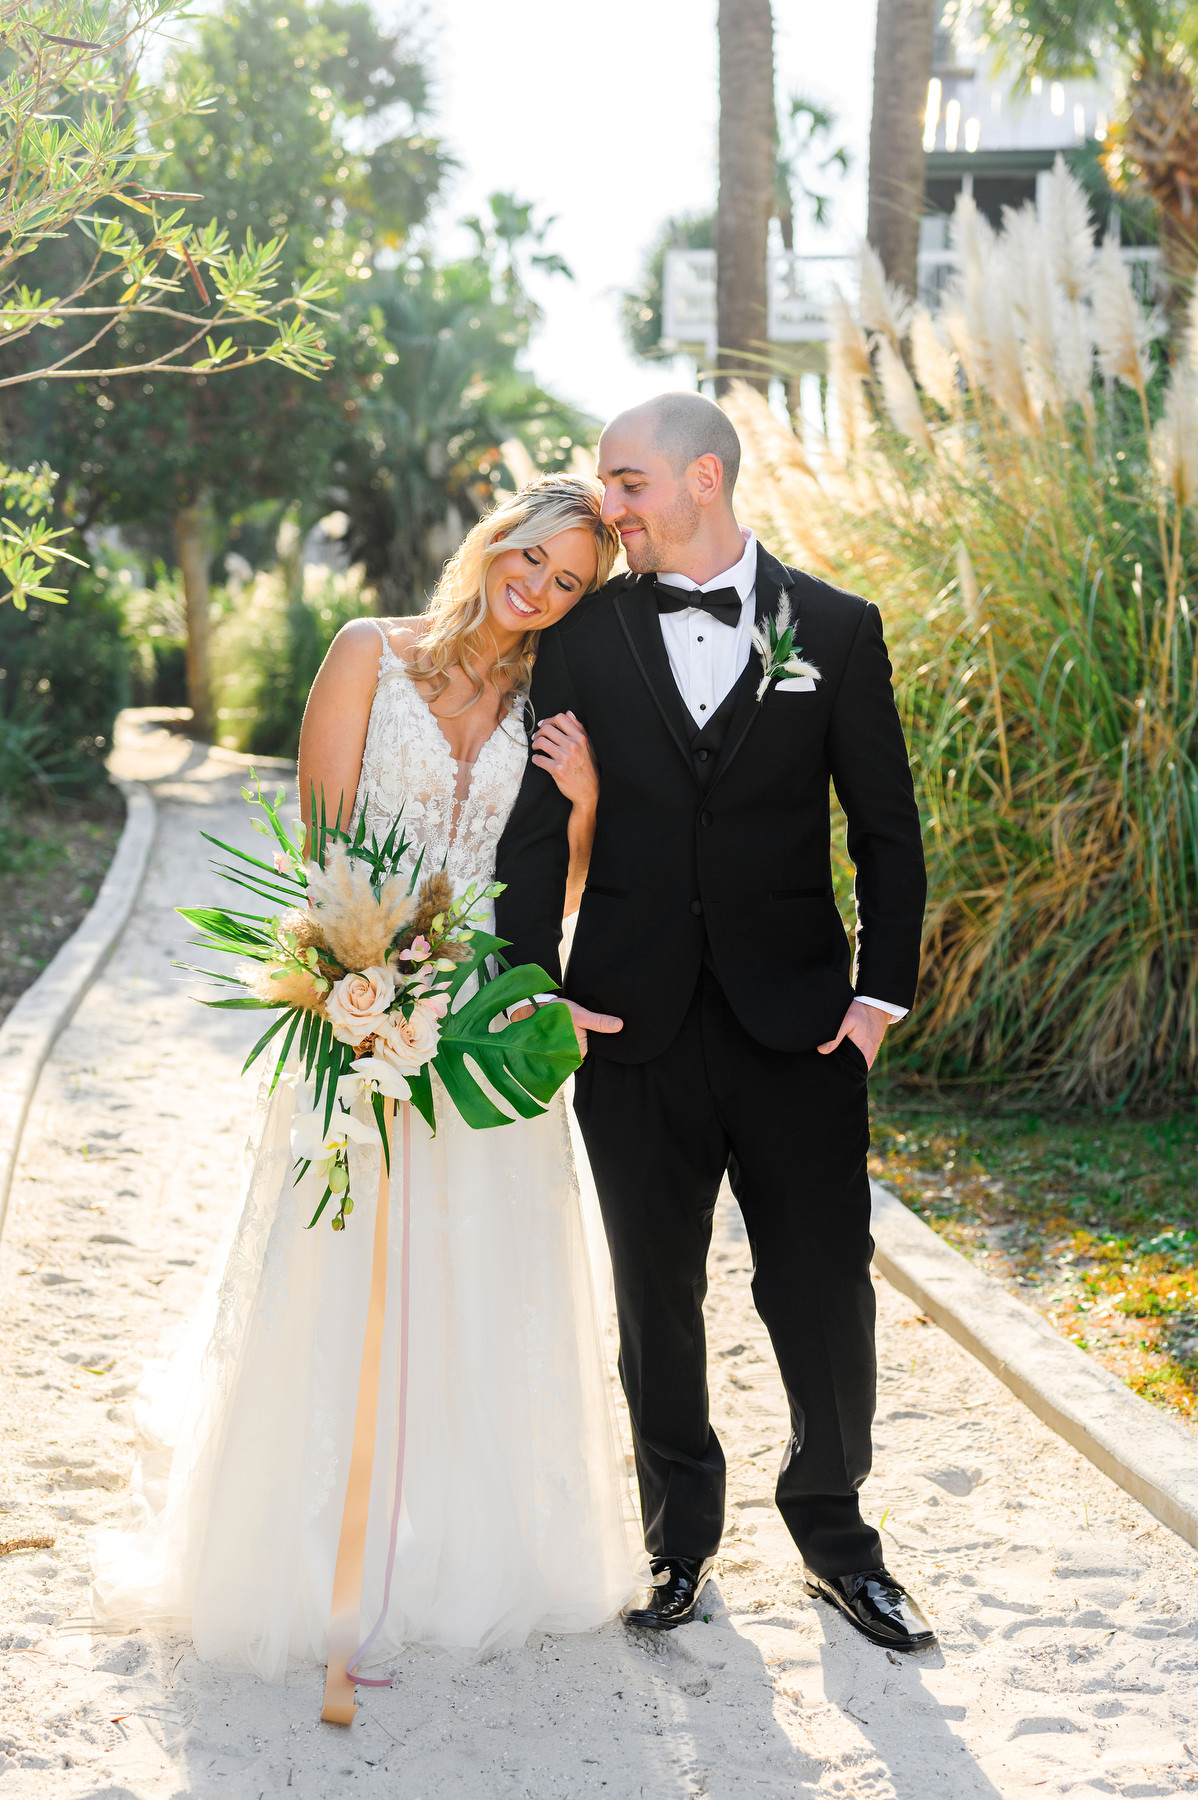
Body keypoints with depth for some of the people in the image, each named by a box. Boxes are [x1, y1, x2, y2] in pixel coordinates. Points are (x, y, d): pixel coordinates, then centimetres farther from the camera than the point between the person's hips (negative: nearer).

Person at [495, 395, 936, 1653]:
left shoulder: (835, 629, 2)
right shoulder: (584, 635, 5)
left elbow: (886, 827, 4)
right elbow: (538, 823, 4)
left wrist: (883, 989, -4)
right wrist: (531, 983, -6)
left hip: (796, 1022, -1)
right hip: (635, 1026, 1)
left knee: (825, 1291, 4)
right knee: (656, 1295, 10)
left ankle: (834, 1534, 25)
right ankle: (680, 1535, 28)